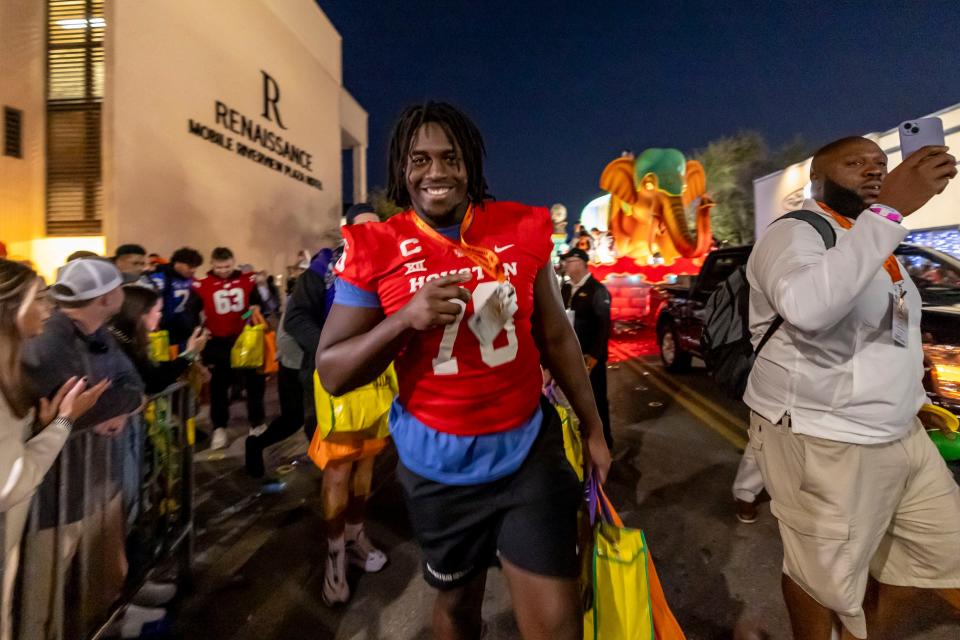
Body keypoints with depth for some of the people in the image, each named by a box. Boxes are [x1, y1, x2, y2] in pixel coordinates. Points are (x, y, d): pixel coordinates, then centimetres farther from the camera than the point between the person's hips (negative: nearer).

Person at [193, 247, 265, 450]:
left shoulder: (247, 280, 0)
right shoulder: (202, 285, -3)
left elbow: (260, 302, 6)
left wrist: (257, 308, -14)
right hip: (218, 342, -1)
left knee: (254, 381, 8)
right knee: (219, 385, 9)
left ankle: (257, 423, 24)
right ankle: (219, 428, 22)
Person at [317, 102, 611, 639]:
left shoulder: (522, 229, -3)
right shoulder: (376, 250, -9)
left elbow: (556, 337, 5)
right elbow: (332, 374, -9)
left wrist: (593, 427, 9)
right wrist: (405, 320, -26)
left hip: (529, 448, 1)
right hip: (440, 463, 0)